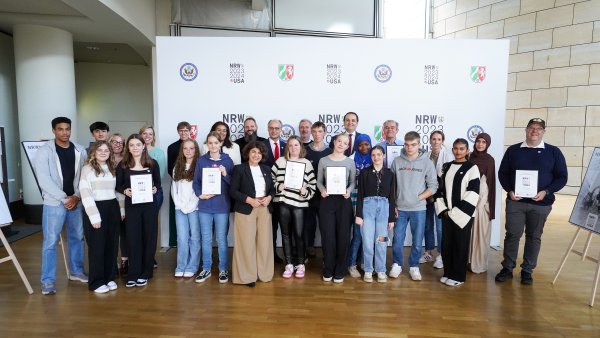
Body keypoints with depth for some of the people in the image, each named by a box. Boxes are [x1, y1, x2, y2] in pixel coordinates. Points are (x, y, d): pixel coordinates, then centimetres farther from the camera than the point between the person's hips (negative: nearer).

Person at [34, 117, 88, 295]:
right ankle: (48, 281, 8)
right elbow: (44, 180, -12)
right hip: (54, 203, -4)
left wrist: (77, 196, -9)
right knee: (50, 242, -1)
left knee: (77, 238, 13)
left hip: (76, 202, 4)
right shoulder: (44, 151, -6)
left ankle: (76, 271, 29)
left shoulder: (80, 151, 4)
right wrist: (64, 198, -15)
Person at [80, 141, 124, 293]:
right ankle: (96, 282, 12)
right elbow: (85, 194, -10)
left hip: (113, 209, 5)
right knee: (97, 246, 2)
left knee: (112, 245, 9)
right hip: (96, 209, -5)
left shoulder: (112, 168, 13)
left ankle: (109, 278, 21)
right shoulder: (87, 169, -4)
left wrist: (122, 209, 11)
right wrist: (94, 216, -16)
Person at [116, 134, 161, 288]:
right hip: (131, 205, 0)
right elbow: (118, 185, 4)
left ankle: (145, 273, 17)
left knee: (149, 237, 5)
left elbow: (158, 182, 8)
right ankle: (133, 274, 12)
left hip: (150, 205, 0)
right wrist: (125, 191, -15)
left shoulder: (152, 163, 1)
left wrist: (155, 189, -13)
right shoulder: (123, 165, 1)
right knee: (133, 238, 2)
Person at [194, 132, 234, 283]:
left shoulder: (227, 160, 1)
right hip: (205, 205, 1)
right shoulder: (201, 160, 4)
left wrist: (225, 174, -16)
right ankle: (206, 269, 23)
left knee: (221, 239, 6)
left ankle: (223, 269, 19)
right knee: (206, 239, 9)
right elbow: (196, 181, 5)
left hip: (222, 205, -1)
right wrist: (200, 195, -10)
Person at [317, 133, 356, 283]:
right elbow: (319, 180, 7)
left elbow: (353, 182, 6)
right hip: (327, 200, 0)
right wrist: (322, 190, -12)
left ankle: (340, 271, 18)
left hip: (344, 201, 0)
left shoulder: (350, 162, 3)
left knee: (343, 236, 4)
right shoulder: (323, 161, 3)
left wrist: (348, 191, -13)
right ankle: (328, 270, 19)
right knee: (327, 236, 3)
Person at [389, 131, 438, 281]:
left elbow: (433, 186, -1)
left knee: (417, 241, 7)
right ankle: (397, 264, 25)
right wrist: (393, 204, -1)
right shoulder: (397, 161, 0)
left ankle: (414, 266, 26)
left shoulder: (427, 163, -2)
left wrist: (418, 198, -11)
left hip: (418, 209, -1)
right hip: (400, 208, 1)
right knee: (397, 240, 6)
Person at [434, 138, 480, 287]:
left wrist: (455, 212, -13)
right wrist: (443, 209, 0)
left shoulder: (472, 168, -5)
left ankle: (458, 276, 16)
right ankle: (448, 273, 24)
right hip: (447, 213, 5)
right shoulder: (446, 167, 10)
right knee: (446, 244, 10)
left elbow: (473, 193, -11)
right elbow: (440, 189, 12)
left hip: (463, 214, -4)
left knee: (460, 245, 3)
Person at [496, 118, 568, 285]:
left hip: (541, 203, 0)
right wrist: (509, 191, -9)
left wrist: (546, 192, -13)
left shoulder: (554, 152, 3)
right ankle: (507, 268, 14)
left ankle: (527, 271, 21)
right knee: (512, 234, 2)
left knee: (534, 237, 9)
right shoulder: (513, 150, 5)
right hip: (515, 201, 0)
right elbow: (502, 173, 7)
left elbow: (562, 177, 2)